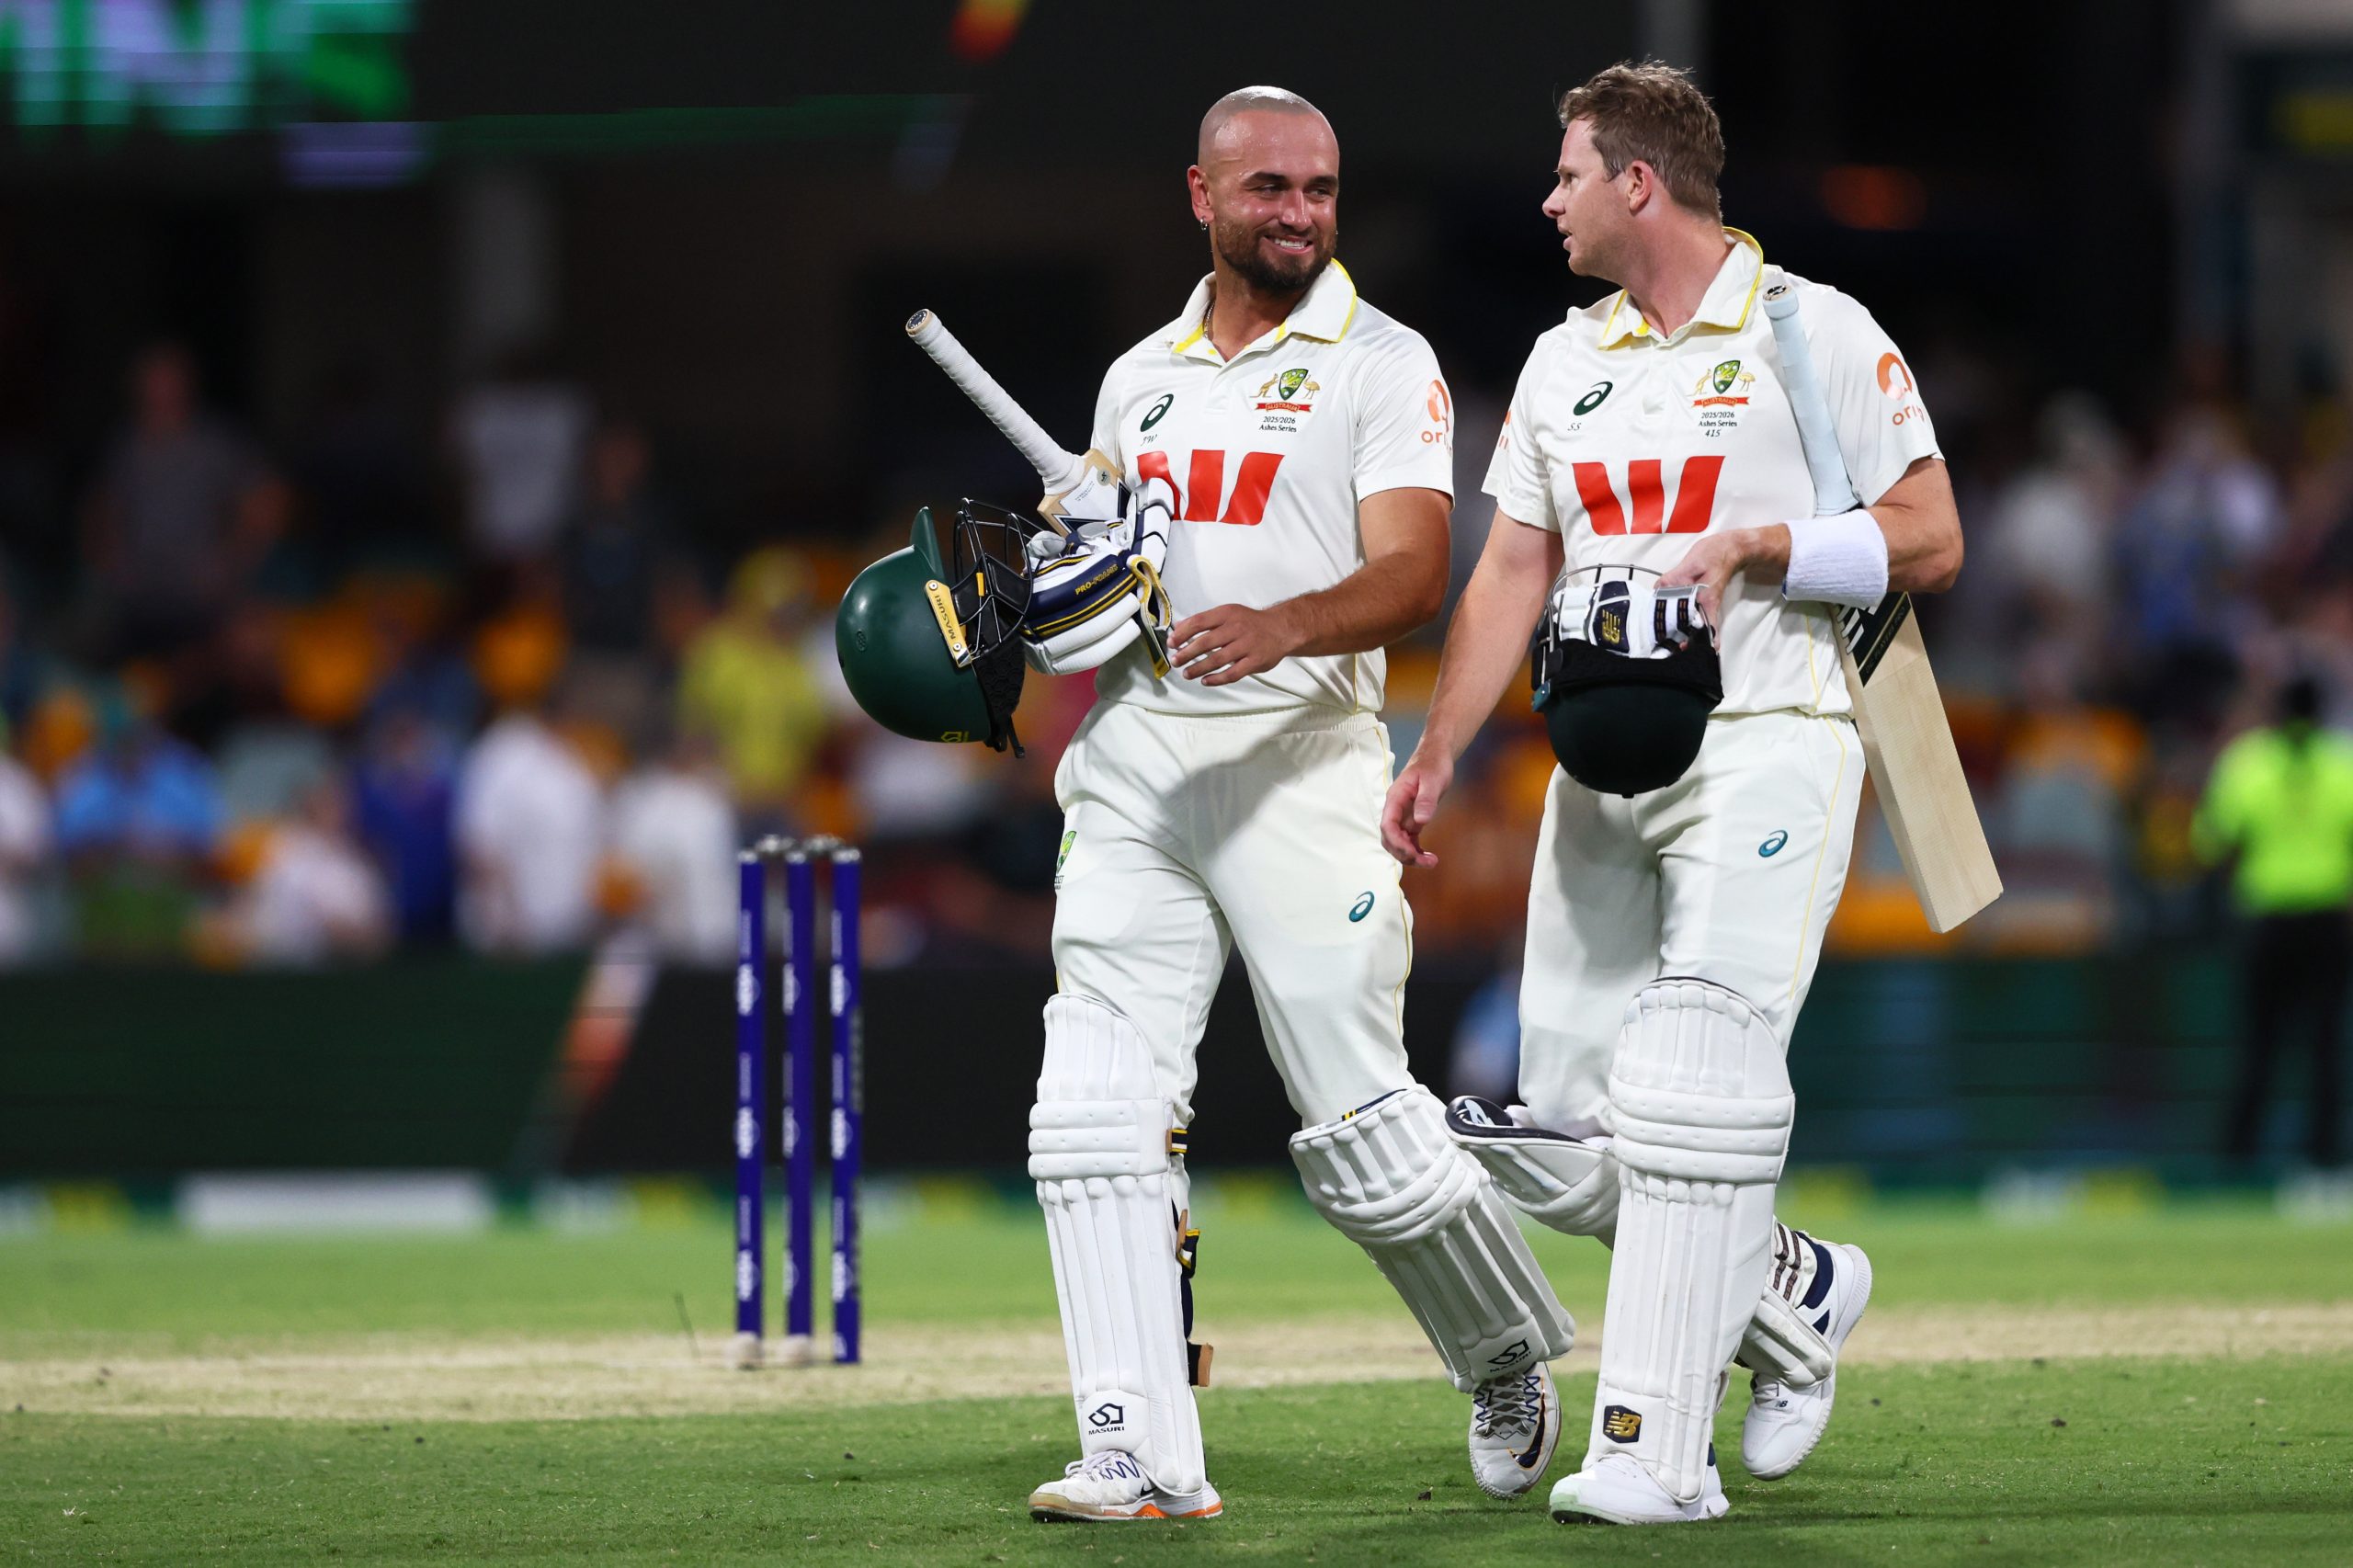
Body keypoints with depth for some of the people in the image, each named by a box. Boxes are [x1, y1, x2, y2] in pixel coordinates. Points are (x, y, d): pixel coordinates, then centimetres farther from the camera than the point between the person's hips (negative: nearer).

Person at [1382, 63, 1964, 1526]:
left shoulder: (1818, 337, -2)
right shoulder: (1565, 363, 16)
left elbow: (1931, 540, -3)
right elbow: (1512, 578, 17)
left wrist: (1753, 547, -15)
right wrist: (1434, 761, 9)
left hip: (1766, 746, -7)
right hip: (1605, 767, 7)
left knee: (1693, 1099, -16)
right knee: (1561, 1134, 2)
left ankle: (1657, 1450, -16)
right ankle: (1793, 1290, 23)